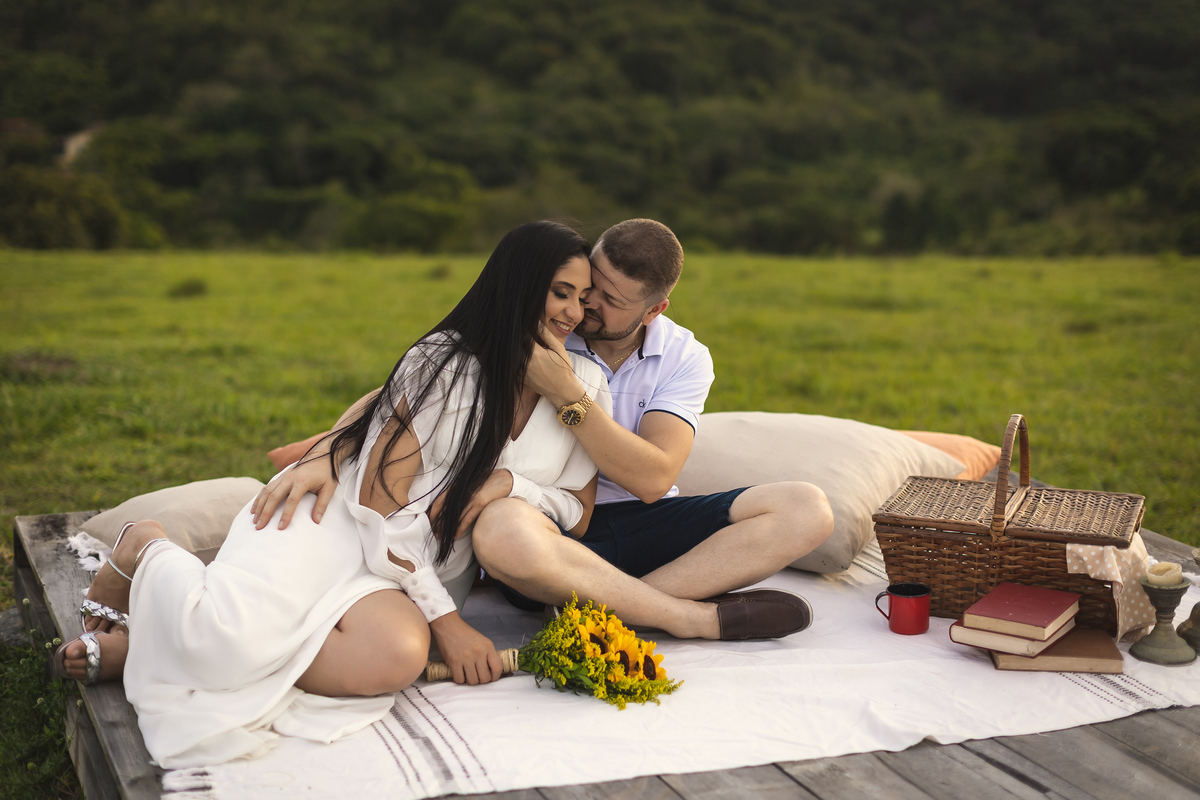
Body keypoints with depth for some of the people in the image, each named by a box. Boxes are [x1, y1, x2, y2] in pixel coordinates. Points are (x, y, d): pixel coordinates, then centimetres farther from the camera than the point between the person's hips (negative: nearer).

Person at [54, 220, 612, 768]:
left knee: (398, 656, -34)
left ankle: (140, 649, -18)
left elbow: (579, 513, 7)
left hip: (410, 573, 5)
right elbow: (379, 504, -15)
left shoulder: (580, 388, 5)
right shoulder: (446, 360, -11)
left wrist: (509, 481, -13)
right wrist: (444, 620, -16)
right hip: (333, 517, -4)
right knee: (227, 637, -33)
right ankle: (143, 551, 7)